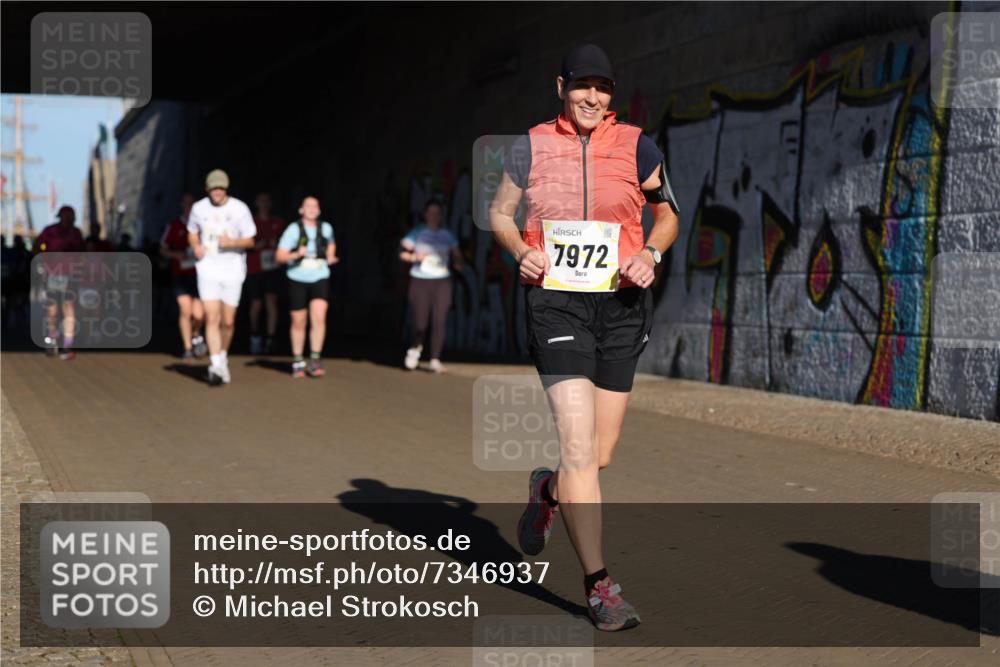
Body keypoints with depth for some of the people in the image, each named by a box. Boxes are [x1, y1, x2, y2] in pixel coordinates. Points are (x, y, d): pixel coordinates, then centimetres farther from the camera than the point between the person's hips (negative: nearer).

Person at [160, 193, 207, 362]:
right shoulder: (174, 226, 5)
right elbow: (163, 250, 10)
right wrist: (176, 254, -8)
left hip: (199, 274, 0)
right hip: (180, 274, 0)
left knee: (199, 313, -8)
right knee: (185, 310, -11)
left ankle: (196, 335, 26)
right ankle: (187, 348, 3)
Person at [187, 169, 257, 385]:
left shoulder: (239, 209, -4)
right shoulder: (199, 208, 3)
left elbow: (250, 240, -1)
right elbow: (192, 233, 18)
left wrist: (232, 242, -21)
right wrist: (195, 246, -4)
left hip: (232, 270, 0)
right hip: (208, 269, 0)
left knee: (228, 321, 6)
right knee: (212, 318, -12)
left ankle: (223, 357, 30)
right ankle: (217, 366, -14)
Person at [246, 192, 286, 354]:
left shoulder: (278, 222, 9)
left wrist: (277, 244, -3)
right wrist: (256, 246, -13)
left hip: (273, 267, 1)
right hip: (254, 269, -1)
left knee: (271, 300, -12)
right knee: (256, 304, 3)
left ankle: (270, 339, -12)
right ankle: (255, 336, 27)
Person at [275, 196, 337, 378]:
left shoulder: (326, 228, 6)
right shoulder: (293, 229, -4)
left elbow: (331, 244, 29)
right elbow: (280, 256, -6)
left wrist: (330, 257, 9)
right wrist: (296, 254, -22)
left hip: (319, 279, 1)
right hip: (298, 280, -1)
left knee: (319, 317, -18)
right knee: (298, 322, 7)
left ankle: (315, 359, -11)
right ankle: (298, 362, 21)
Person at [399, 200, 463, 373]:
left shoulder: (447, 236, 9)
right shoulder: (416, 233, 3)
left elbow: (456, 254, 9)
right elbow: (403, 253, 3)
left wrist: (458, 263, -14)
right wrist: (414, 257, -16)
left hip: (441, 282, 2)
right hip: (420, 281, -2)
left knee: (439, 322, -9)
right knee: (420, 323, -5)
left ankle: (435, 360, -3)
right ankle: (416, 347, 27)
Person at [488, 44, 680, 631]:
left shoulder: (636, 146, 5)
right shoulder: (532, 146, 4)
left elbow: (669, 213, 17)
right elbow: (500, 213, 16)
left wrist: (650, 256, -3)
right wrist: (521, 252, -4)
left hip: (621, 302, 2)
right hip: (555, 299, -2)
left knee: (601, 454, 4)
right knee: (579, 446, -13)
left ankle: (547, 491, 40)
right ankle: (598, 583, -1)